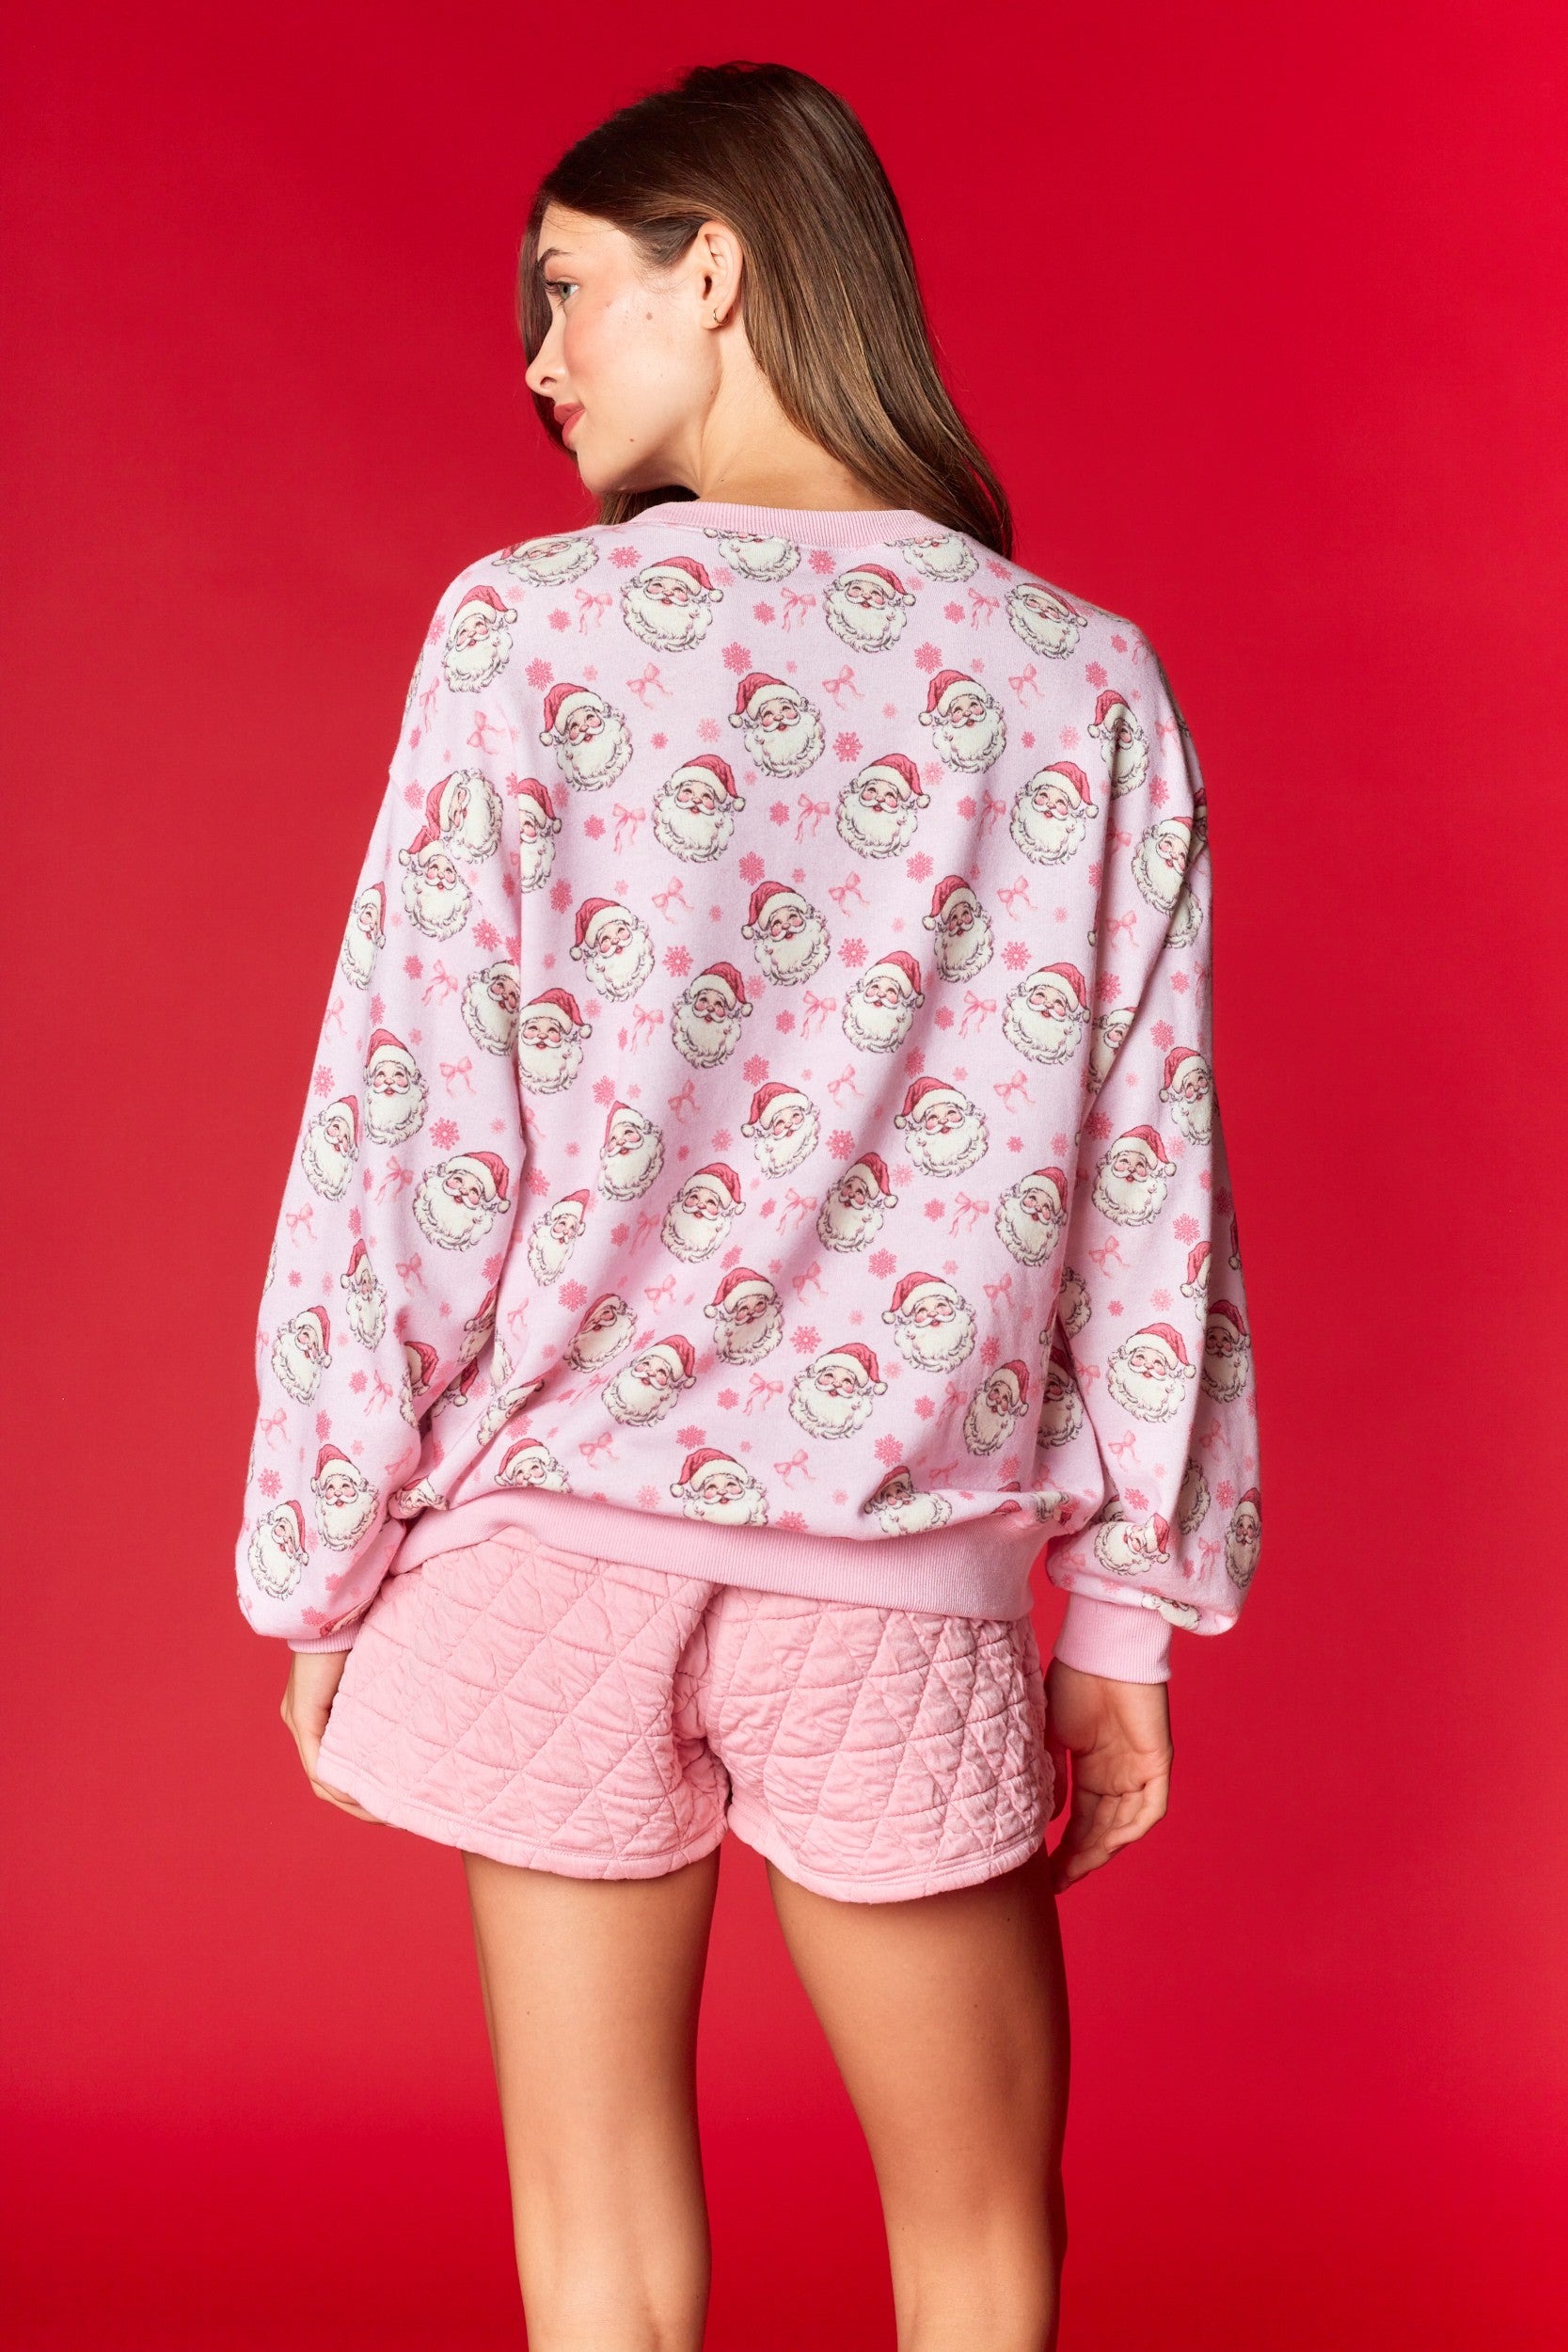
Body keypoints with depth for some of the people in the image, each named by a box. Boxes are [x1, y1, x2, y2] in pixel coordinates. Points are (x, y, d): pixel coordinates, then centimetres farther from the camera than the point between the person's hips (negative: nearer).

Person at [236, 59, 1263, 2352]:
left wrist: (325, 1565, 3)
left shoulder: (529, 629, -6)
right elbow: (1145, 1182, 1)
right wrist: (1128, 1608, 9)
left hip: (554, 1531, -1)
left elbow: (404, 1134, -7)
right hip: (899, 1576, 2)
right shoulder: (1086, 679, 1)